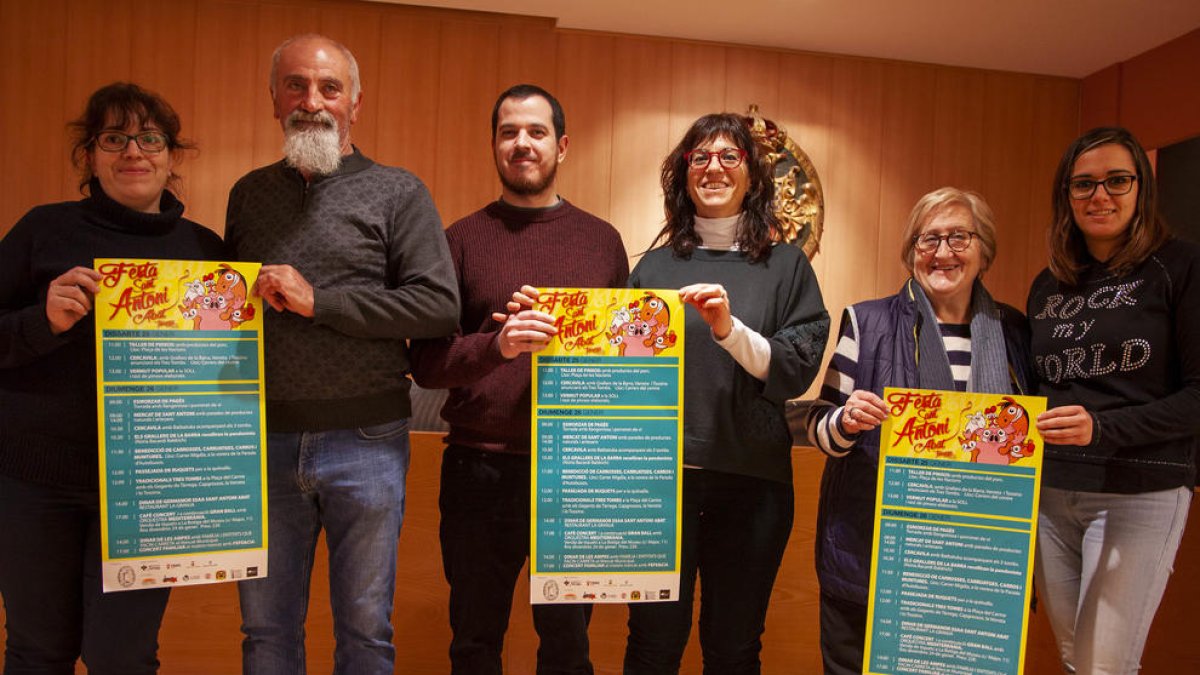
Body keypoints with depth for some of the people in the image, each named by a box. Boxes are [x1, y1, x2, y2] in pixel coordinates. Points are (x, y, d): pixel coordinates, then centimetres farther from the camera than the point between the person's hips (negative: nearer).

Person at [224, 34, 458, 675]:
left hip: (365, 444, -3)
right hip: (265, 440, 4)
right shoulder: (248, 193, 12)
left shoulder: (397, 193, -2)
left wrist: (319, 300, -16)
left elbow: (439, 305, -12)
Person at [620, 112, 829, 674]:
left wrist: (730, 329, -19)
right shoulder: (655, 264, 9)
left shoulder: (786, 265, 6)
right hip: (662, 471, 1)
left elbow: (799, 369, -4)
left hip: (751, 480, 0)